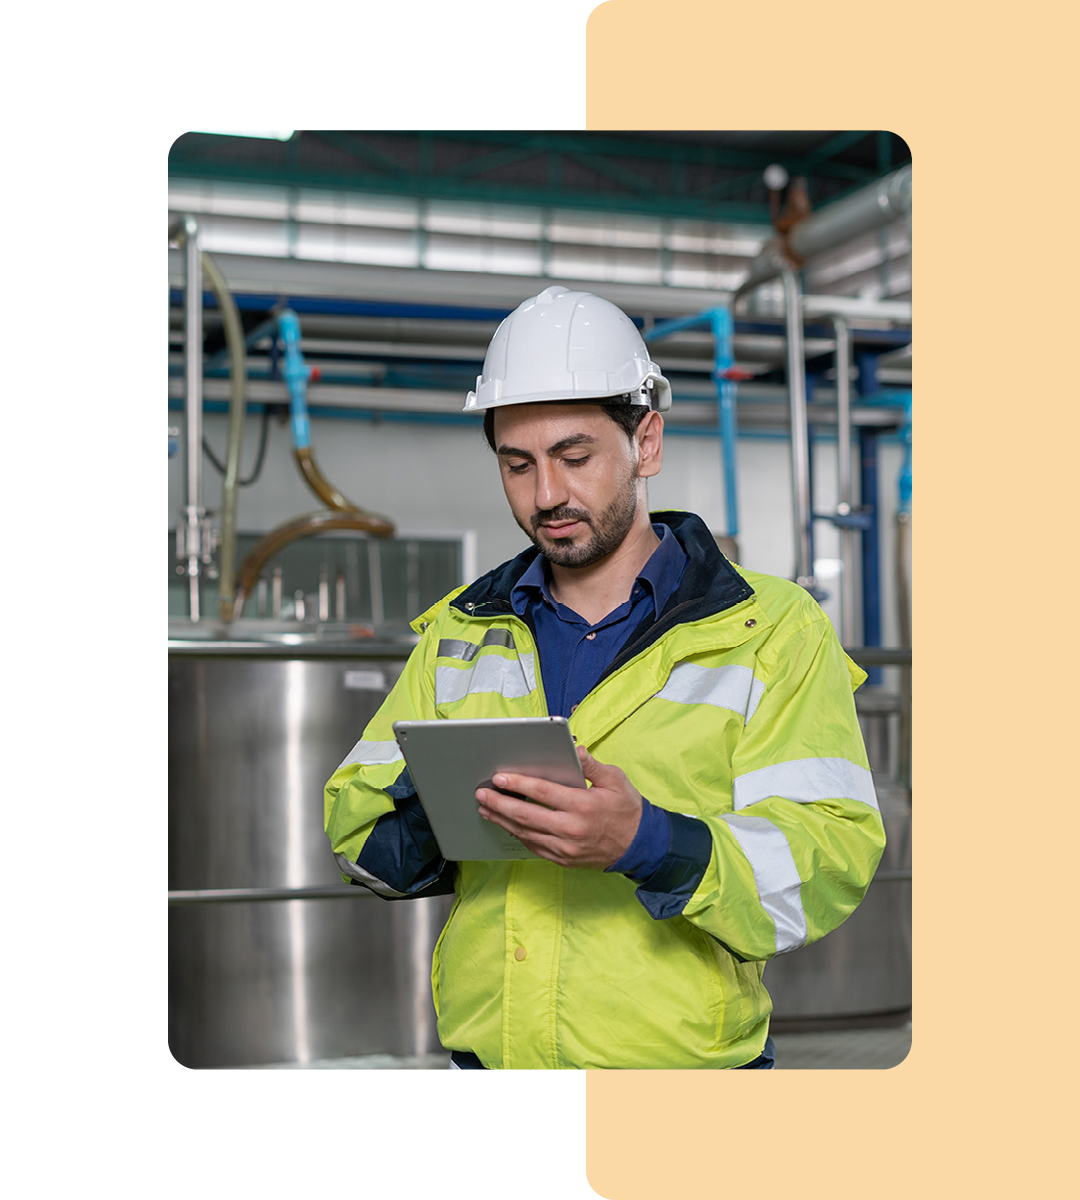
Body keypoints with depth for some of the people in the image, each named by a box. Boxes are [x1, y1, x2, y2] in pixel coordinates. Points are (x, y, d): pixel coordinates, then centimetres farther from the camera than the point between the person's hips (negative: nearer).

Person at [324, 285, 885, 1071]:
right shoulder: (460, 630, 16)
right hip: (487, 1048, 3)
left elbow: (827, 865, -8)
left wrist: (646, 842, -25)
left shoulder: (774, 631, 3)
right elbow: (353, 820, 13)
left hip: (681, 1057, -3)